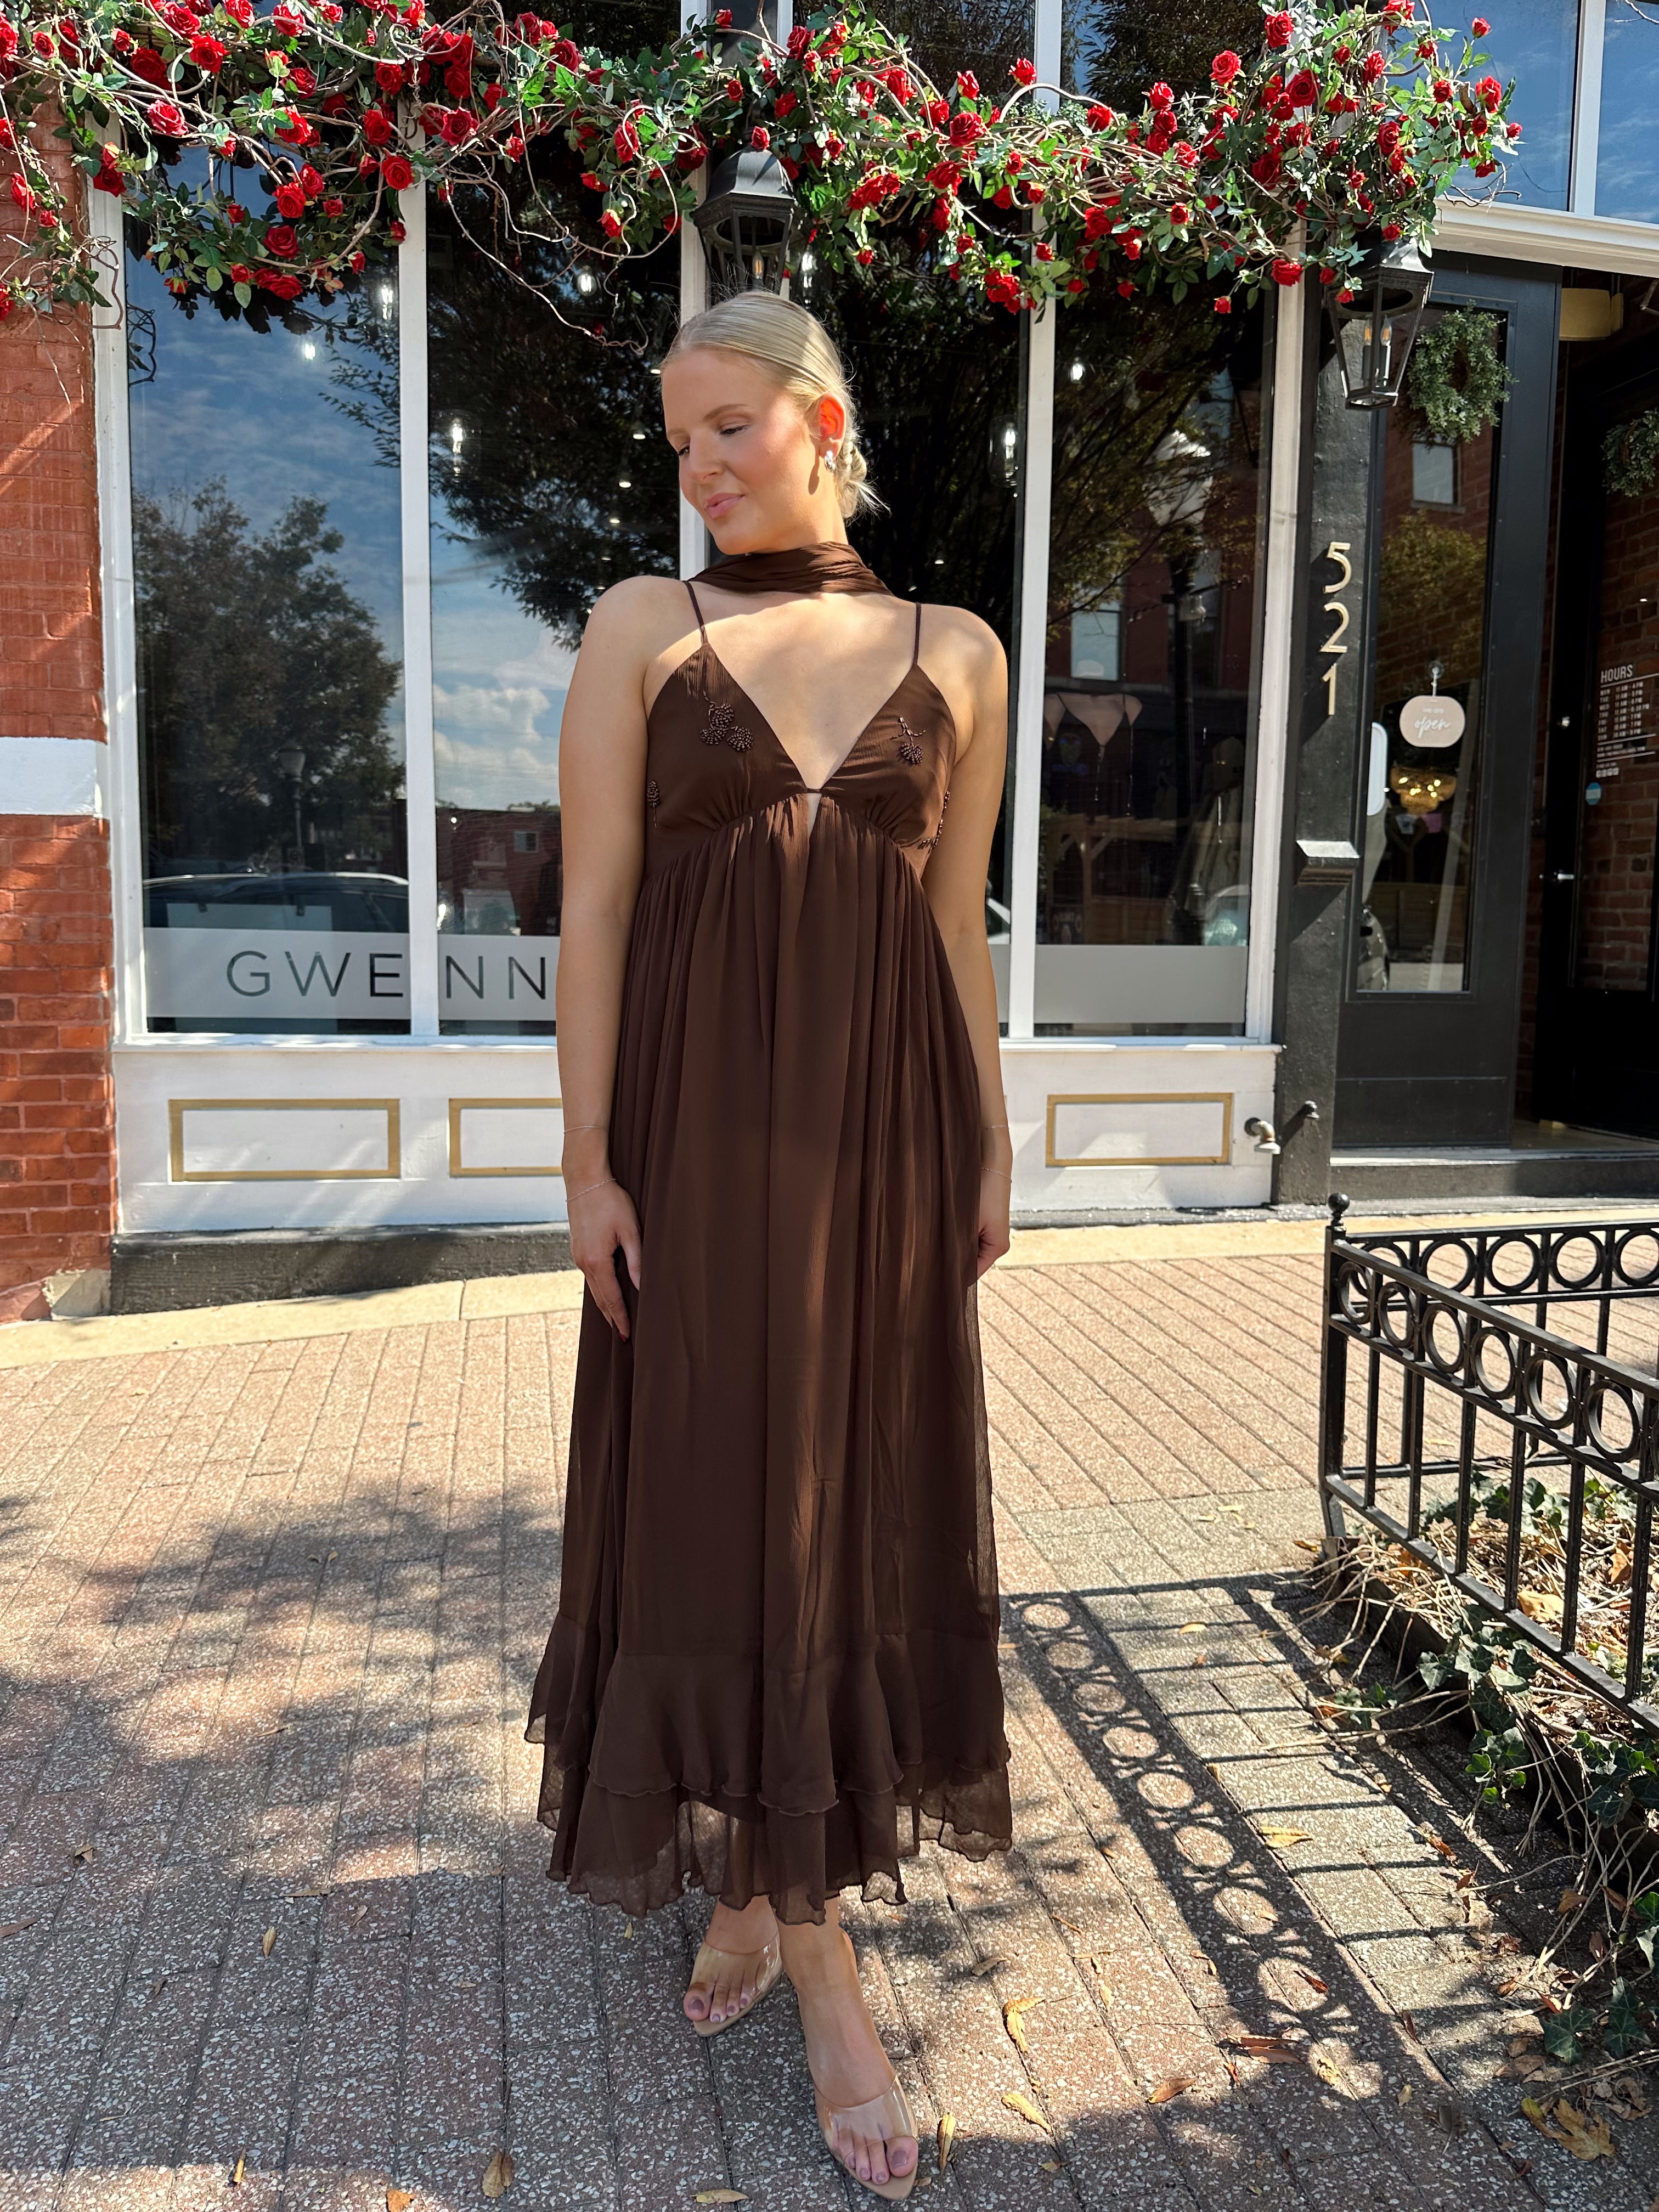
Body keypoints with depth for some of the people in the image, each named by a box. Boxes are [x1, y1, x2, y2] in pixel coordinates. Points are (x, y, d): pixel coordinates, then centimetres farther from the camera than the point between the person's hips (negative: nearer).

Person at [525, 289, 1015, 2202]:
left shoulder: (956, 655, 8)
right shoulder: (642, 626, 3)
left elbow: (959, 920, 10)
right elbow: (594, 908, -2)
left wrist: (991, 1144, 7)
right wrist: (588, 1158, -7)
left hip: (883, 1130, 2)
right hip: (700, 1125, -2)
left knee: (867, 1496, 9)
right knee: (722, 1495, 4)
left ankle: (774, 1876, 33)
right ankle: (811, 1951, 22)